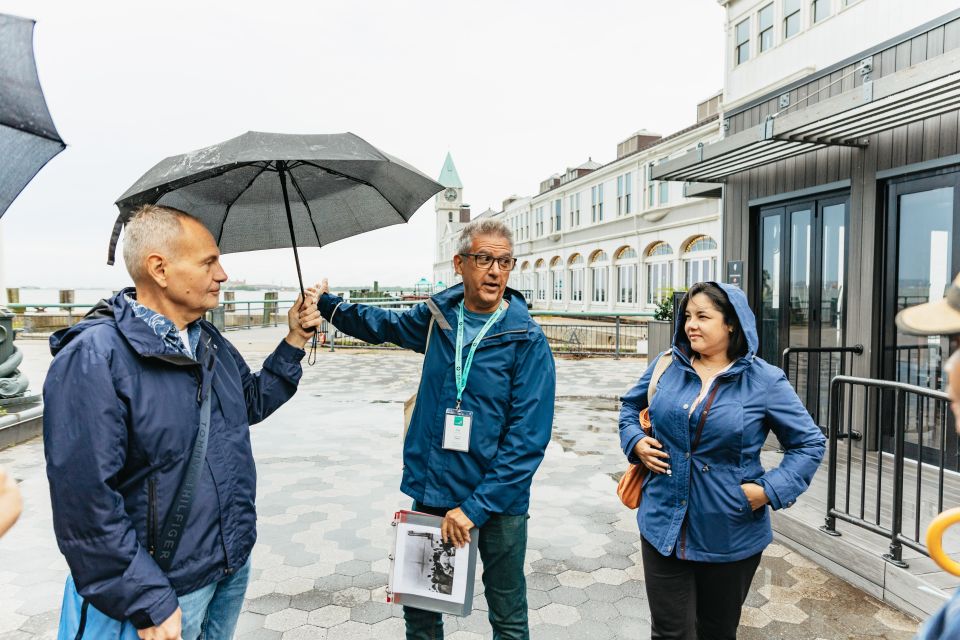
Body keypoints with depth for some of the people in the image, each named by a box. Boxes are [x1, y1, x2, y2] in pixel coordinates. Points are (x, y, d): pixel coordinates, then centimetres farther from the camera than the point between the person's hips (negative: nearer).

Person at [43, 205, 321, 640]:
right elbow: (84, 502, -25)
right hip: (168, 586, -7)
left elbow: (252, 403, 16)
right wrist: (148, 604, -21)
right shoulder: (93, 359, -24)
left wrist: (294, 342, 5)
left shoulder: (211, 342, 3)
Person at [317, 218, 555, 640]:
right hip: (431, 493, 4)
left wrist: (476, 506, -19)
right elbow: (381, 324, 20)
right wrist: (325, 303, 11)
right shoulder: (436, 317, -1)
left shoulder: (527, 340, -14)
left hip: (498, 499, -3)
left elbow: (529, 438, -17)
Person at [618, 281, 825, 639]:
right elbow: (631, 405, 17)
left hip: (731, 536, -1)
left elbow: (809, 444, -1)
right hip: (664, 526, 1)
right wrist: (635, 441, -2)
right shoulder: (666, 365, 0)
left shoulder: (765, 381, -8)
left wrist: (769, 490, -13)